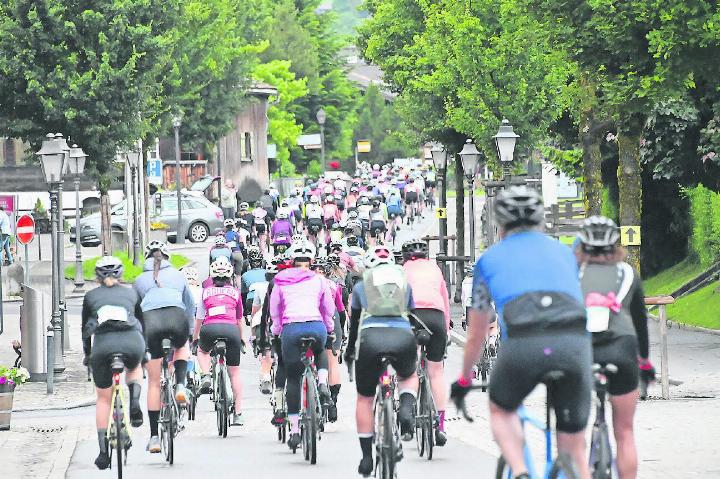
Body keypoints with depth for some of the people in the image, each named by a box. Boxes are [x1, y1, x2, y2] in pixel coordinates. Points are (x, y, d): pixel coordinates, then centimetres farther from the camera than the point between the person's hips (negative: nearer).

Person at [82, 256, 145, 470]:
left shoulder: (91, 296, 22)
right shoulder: (131, 293, 24)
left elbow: (85, 328, 28)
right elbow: (142, 322, 31)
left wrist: (87, 354, 42)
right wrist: (144, 351, 44)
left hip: (102, 344, -1)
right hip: (132, 342, 1)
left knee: (103, 399, 15)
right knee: (134, 368, 37)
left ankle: (103, 452, 9)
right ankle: (134, 403, 7)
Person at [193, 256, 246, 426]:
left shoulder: (206, 292, 19)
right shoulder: (235, 292, 20)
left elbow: (199, 319, 25)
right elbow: (240, 319, 28)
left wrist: (195, 339, 37)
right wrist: (241, 339, 41)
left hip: (209, 328, 0)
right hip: (231, 329, 0)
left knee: (203, 351, 34)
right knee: (234, 372, 11)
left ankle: (205, 376, 7)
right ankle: (238, 413, 8)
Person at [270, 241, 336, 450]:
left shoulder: (280, 282, 14)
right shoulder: (319, 280, 13)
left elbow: (274, 311, 18)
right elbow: (329, 310, 20)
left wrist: (277, 331, 32)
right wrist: (329, 329, 36)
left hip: (290, 329, 0)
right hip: (316, 327, 0)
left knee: (293, 379, 8)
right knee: (320, 352, 36)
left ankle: (294, 430, 4)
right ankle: (322, 384, 8)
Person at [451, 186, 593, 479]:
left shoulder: (490, 259, 27)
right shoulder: (563, 252, 32)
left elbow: (476, 334, 36)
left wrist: (463, 380, 51)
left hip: (523, 344, -1)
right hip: (574, 343, 1)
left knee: (501, 411, 28)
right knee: (573, 448, 13)